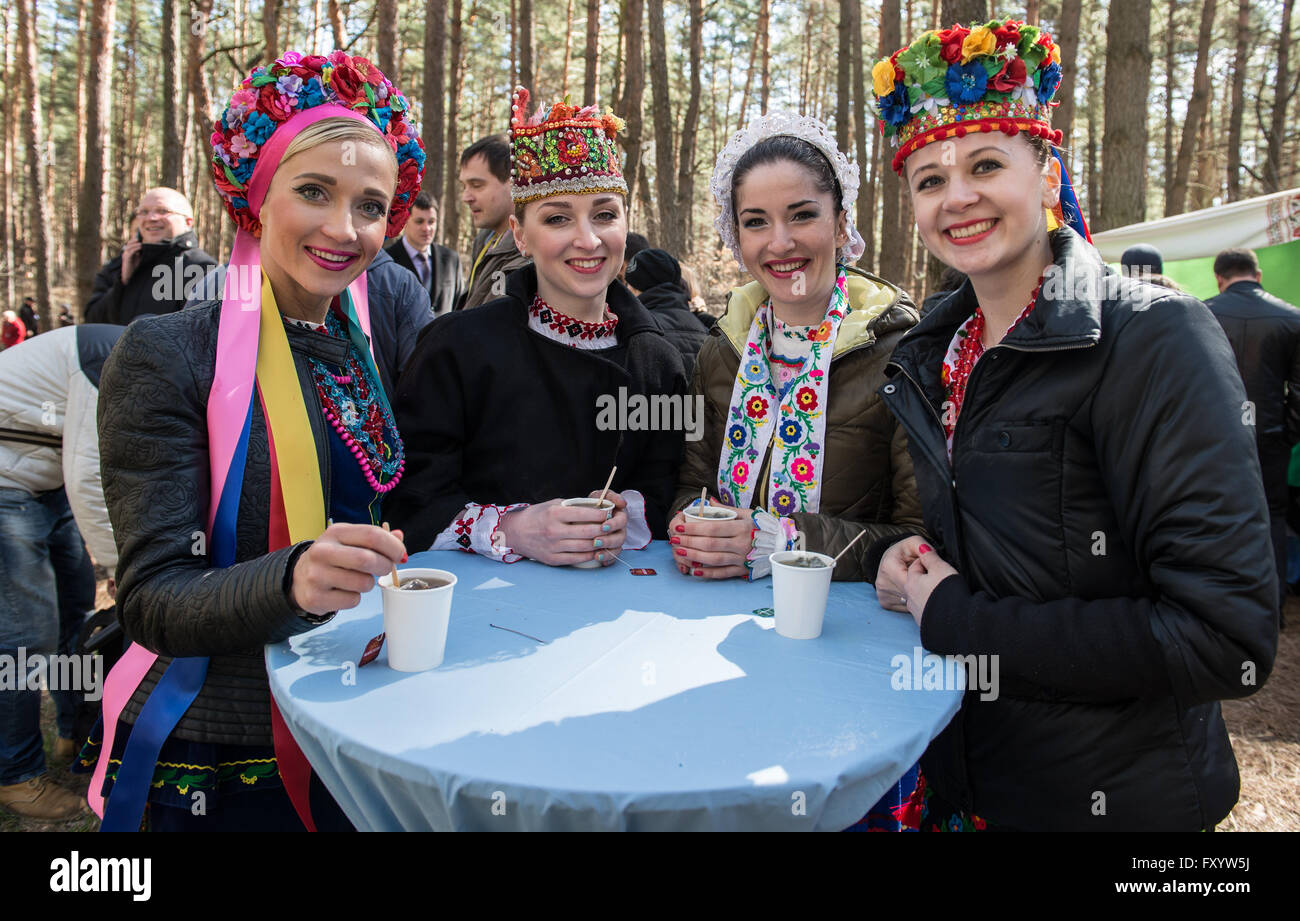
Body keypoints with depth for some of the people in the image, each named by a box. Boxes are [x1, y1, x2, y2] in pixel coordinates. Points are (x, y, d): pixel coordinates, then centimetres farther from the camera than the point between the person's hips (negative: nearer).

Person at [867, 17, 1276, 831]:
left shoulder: (1152, 337, -19)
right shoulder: (931, 355, 0)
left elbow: (1227, 638, -25)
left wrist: (953, 619, -21)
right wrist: (910, 559, -6)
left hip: (1110, 795, -5)